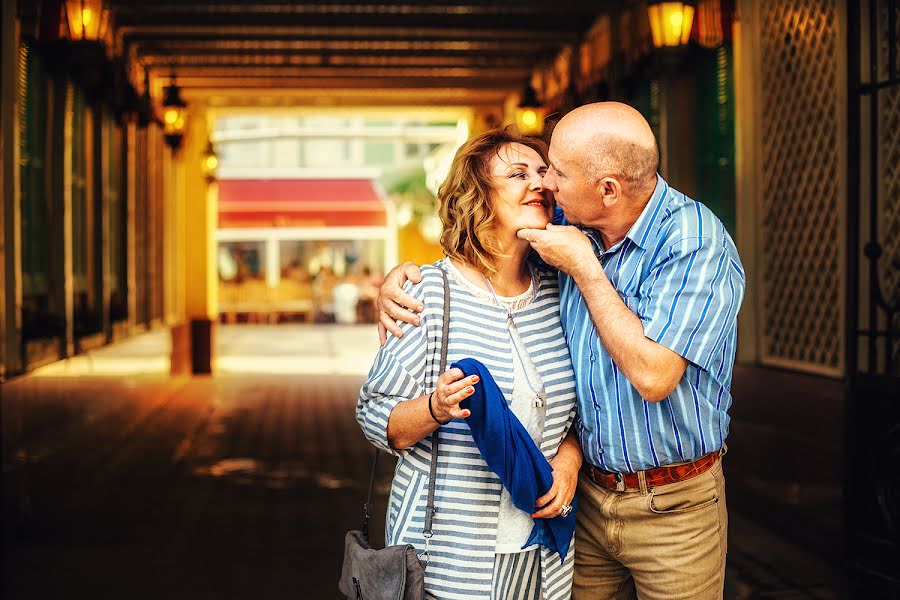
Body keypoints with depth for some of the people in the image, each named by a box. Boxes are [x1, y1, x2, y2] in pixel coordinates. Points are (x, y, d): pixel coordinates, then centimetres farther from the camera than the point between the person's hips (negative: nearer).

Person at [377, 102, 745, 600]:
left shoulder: (696, 243, -19)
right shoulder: (572, 227, -1)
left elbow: (652, 376, -28)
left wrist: (584, 268, -20)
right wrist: (400, 274, -5)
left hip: (672, 508, -5)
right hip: (588, 494, 6)